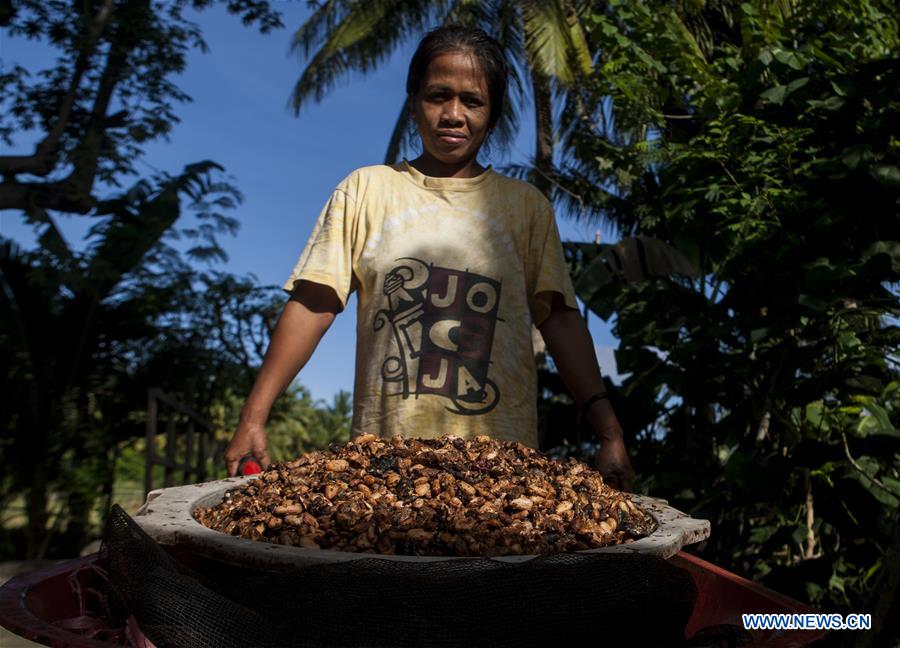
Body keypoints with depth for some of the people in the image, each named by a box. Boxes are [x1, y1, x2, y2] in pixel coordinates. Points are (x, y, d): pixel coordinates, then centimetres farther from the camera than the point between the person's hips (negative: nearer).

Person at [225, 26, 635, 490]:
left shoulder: (526, 205, 9)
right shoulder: (364, 190, 7)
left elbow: (559, 318, 3)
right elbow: (313, 305, 2)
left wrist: (609, 433, -6)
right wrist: (253, 418, -6)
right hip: (383, 452, 0)